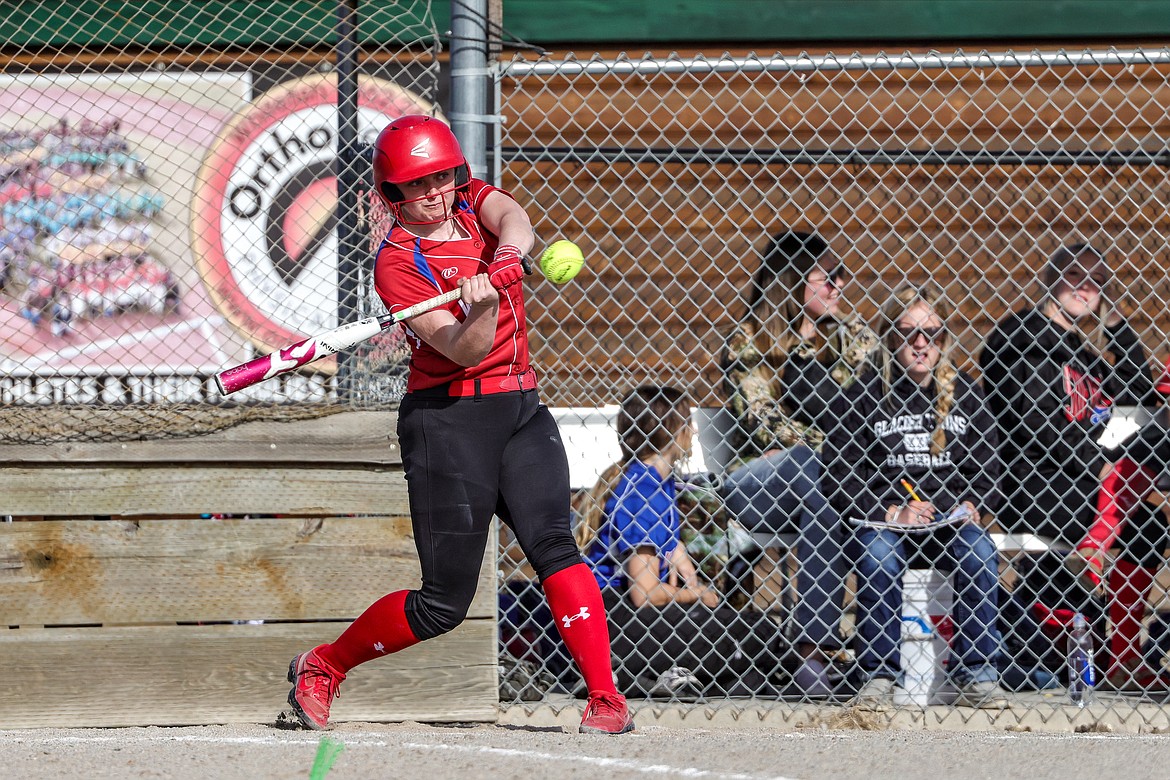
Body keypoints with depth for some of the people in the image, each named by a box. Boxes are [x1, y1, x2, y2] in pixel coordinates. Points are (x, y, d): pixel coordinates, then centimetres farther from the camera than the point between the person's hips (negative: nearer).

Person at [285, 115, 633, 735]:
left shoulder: (474, 201, 8)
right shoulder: (395, 263, -9)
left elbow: (514, 222, -17)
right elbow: (464, 350, -19)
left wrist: (504, 261, -38)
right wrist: (484, 308, -39)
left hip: (521, 408, 4)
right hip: (447, 420, -4)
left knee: (551, 544, -18)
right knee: (444, 602, -3)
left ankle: (606, 700, -23)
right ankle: (321, 667, 18)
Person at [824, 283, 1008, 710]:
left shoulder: (964, 394, 12)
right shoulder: (863, 396, 4)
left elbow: (985, 470, 14)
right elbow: (841, 476, -1)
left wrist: (969, 506, -8)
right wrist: (892, 513, -14)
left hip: (950, 518, 2)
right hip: (882, 518, -2)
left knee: (979, 552, -30)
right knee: (878, 558, -35)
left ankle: (977, 676, -26)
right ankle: (879, 677, -26)